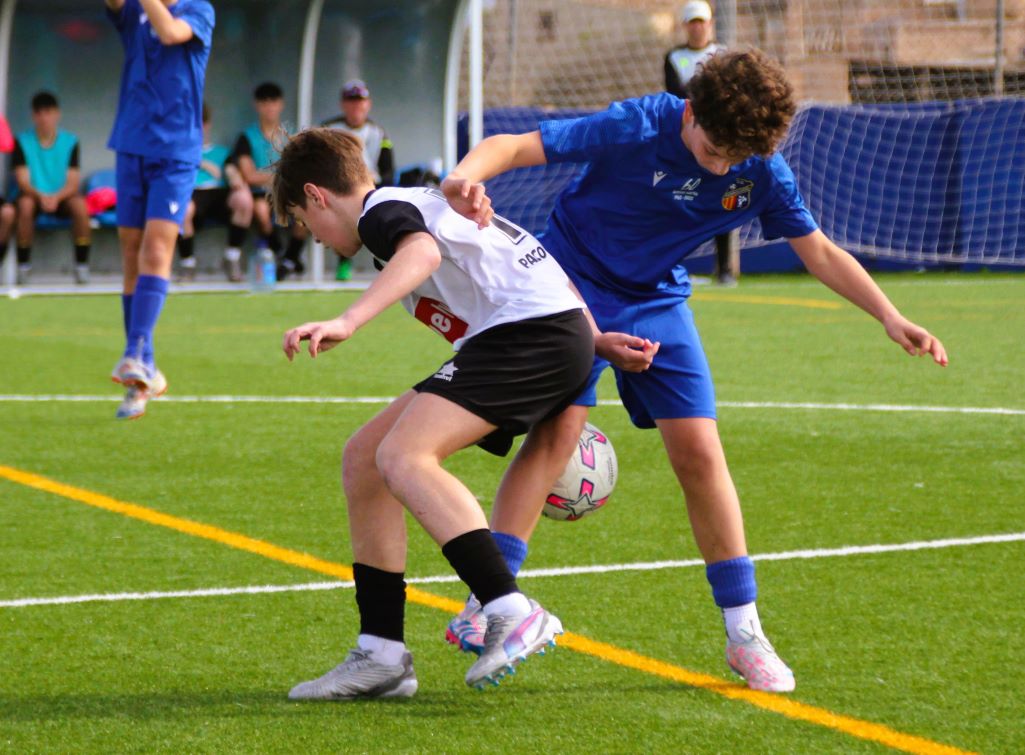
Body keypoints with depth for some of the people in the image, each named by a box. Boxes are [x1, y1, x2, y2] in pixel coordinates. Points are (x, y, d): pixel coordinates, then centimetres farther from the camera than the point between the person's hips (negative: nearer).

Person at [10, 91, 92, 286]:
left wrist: (56, 197, -28)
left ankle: (82, 266, -23)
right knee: (25, 204, -35)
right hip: (34, 196, 0)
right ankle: (23, 266, -22)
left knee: (79, 204, -32)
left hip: (62, 197, 1)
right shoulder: (22, 142, -3)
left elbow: (73, 183, -7)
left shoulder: (70, 142, -1)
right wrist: (41, 196, -30)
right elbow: (23, 181, -10)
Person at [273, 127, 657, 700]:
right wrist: (596, 340, 25)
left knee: (403, 458, -24)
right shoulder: (420, 206, 28)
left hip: (533, 331, -10)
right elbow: (540, 270, 29)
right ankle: (382, 655, 8)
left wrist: (348, 323, -39)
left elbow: (422, 250, -28)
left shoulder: (382, 209, -2)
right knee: (364, 459, 9)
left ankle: (515, 615, -34)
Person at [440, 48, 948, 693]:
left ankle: (745, 635, 6)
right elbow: (512, 146, -28)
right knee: (558, 433, -20)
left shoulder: (763, 172, -13)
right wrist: (467, 177, -50)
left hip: (657, 301, 4)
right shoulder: (636, 128, -26)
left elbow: (820, 252, 1)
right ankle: (484, 606, -17)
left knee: (699, 454, -3)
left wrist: (890, 317, -9)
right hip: (574, 283, -4)